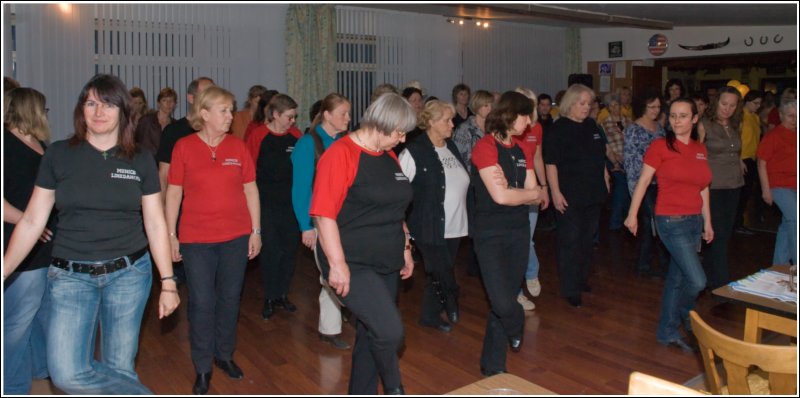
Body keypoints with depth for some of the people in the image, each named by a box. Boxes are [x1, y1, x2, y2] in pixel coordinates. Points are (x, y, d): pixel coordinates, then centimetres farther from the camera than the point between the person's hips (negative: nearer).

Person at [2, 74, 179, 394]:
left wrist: (167, 282, 0)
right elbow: (32, 221, 4)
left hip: (129, 273, 0)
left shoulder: (140, 161, 1)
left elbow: (155, 224, 2)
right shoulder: (58, 155, 1)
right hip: (71, 275, 1)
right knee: (67, 374, -10)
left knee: (120, 368, 6)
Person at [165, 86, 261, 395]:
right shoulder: (184, 147, -3)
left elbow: (250, 189, 5)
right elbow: (173, 193, 0)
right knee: (202, 303, 3)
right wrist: (171, 235, 0)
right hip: (196, 240, -2)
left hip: (236, 236, 2)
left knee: (230, 298, 13)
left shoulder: (237, 146, 2)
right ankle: (202, 368, 19)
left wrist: (255, 230, 3)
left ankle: (224, 355, 32)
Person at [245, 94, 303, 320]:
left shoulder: (295, 135, 3)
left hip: (290, 201, 4)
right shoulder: (257, 135, -7)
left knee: (289, 247, 9)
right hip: (266, 202, -3)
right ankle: (270, 297, 16)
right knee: (270, 249, 1)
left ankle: (282, 294, 24)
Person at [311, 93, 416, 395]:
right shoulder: (340, 154, -12)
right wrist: (337, 263, -20)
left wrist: (405, 248, 20)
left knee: (370, 335, 15)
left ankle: (363, 392, 33)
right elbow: (324, 214, -17)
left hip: (387, 263, 8)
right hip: (353, 264, -8)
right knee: (390, 331, -16)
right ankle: (393, 389, 12)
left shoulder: (389, 158, 12)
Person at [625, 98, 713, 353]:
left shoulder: (700, 150, 9)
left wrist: (707, 222, 14)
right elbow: (643, 181, -6)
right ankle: (684, 315, 20)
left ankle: (668, 332, 26)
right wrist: (632, 215, -5)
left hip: (694, 221, 6)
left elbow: (703, 188, 14)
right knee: (697, 280, -10)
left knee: (677, 278, 14)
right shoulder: (660, 146, -8)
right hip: (672, 222, -6)